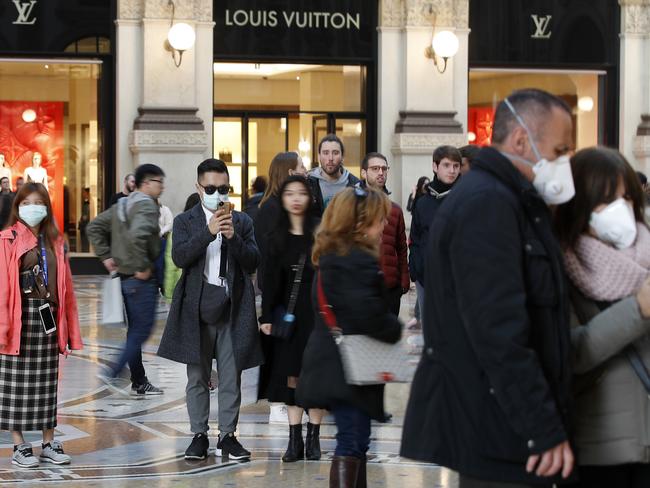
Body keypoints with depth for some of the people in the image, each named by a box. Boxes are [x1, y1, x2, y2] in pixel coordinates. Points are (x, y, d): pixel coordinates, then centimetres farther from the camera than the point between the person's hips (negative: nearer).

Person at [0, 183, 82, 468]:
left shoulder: (55, 242, 11)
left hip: (48, 319, 5)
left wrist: (69, 327, 8)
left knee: (47, 383, 10)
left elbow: (65, 286, 12)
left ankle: (49, 444, 17)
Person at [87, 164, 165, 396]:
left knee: (134, 329, 13)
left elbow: (94, 227, 15)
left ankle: (139, 382, 17)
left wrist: (105, 256, 12)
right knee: (142, 329, -4)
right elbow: (137, 235, -33)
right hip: (142, 279, -9)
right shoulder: (147, 206, -15)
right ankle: (114, 371, -11)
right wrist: (142, 267, -23)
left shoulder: (122, 205, 13)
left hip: (126, 278, 9)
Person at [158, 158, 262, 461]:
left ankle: (227, 436, 9)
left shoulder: (242, 222, 10)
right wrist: (208, 232, -18)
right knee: (197, 377, 4)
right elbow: (179, 257, -9)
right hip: (197, 308, -1)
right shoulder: (186, 221, 7)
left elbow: (252, 263, 2)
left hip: (232, 308, 1)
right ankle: (199, 436, 10)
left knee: (231, 377, 3)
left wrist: (233, 237, -13)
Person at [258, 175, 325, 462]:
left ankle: (313, 438, 9)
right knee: (291, 376, 3)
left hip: (316, 311, -3)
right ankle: (295, 439, 8)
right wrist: (266, 316, 2)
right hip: (287, 312, 3)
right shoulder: (276, 237, 6)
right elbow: (270, 280, 7)